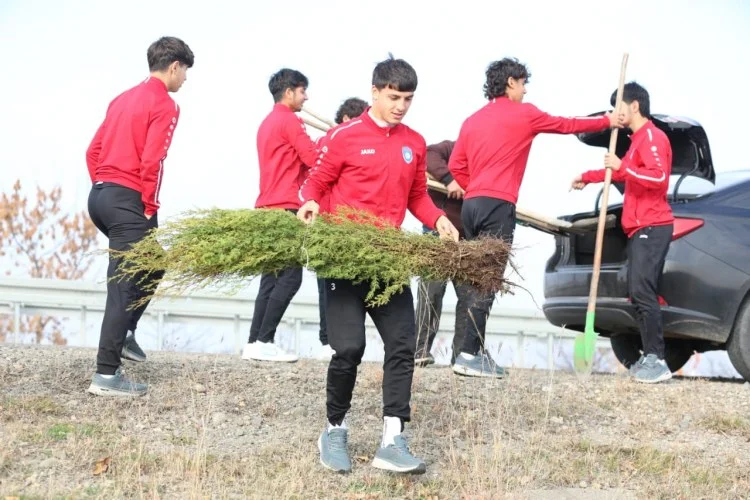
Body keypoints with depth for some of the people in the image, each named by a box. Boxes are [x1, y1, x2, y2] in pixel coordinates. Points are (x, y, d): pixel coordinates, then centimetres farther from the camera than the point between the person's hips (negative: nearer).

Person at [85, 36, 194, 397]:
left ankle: (123, 334, 20)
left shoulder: (124, 99, 17)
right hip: (128, 201, -9)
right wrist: (149, 208, -10)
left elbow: (93, 151, 17)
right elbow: (152, 162, -18)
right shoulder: (164, 105, -8)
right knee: (125, 285, -7)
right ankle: (106, 375, -8)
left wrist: (103, 187, 19)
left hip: (99, 196, 9)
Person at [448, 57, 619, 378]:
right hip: (498, 207, -7)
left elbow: (456, 165, 14)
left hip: (471, 205, 7)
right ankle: (469, 356, -14)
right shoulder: (523, 114, 2)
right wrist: (607, 122, 29)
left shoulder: (473, 120, 17)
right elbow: (566, 125, 16)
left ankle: (476, 352, 10)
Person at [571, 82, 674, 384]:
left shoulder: (652, 137, -10)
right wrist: (589, 177, 52)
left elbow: (659, 176, -26)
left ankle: (657, 361, -21)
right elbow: (623, 173, 41)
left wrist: (623, 166, -20)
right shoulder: (638, 139, 22)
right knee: (639, 293, 7)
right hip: (640, 228, 10)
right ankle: (649, 358, 7)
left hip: (652, 227, -10)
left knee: (642, 291, -17)